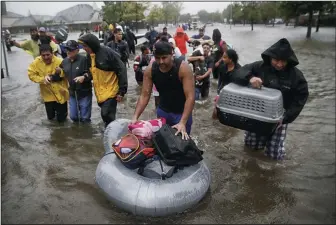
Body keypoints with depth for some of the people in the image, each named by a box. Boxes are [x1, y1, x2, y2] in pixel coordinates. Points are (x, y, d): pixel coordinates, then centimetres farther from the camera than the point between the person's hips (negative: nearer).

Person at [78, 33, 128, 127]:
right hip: (99, 91, 7)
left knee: (107, 115, -9)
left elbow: (121, 70, -17)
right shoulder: (89, 55, 3)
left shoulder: (108, 52, -19)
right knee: (105, 115, 17)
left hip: (110, 90, -7)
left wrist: (121, 91, -17)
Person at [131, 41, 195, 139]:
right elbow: (144, 95, -10)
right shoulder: (150, 70, -14)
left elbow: (190, 97, -28)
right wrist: (135, 117, -23)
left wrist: (182, 123, -37)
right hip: (162, 111, 3)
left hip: (182, 113, -3)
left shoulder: (183, 68, -26)